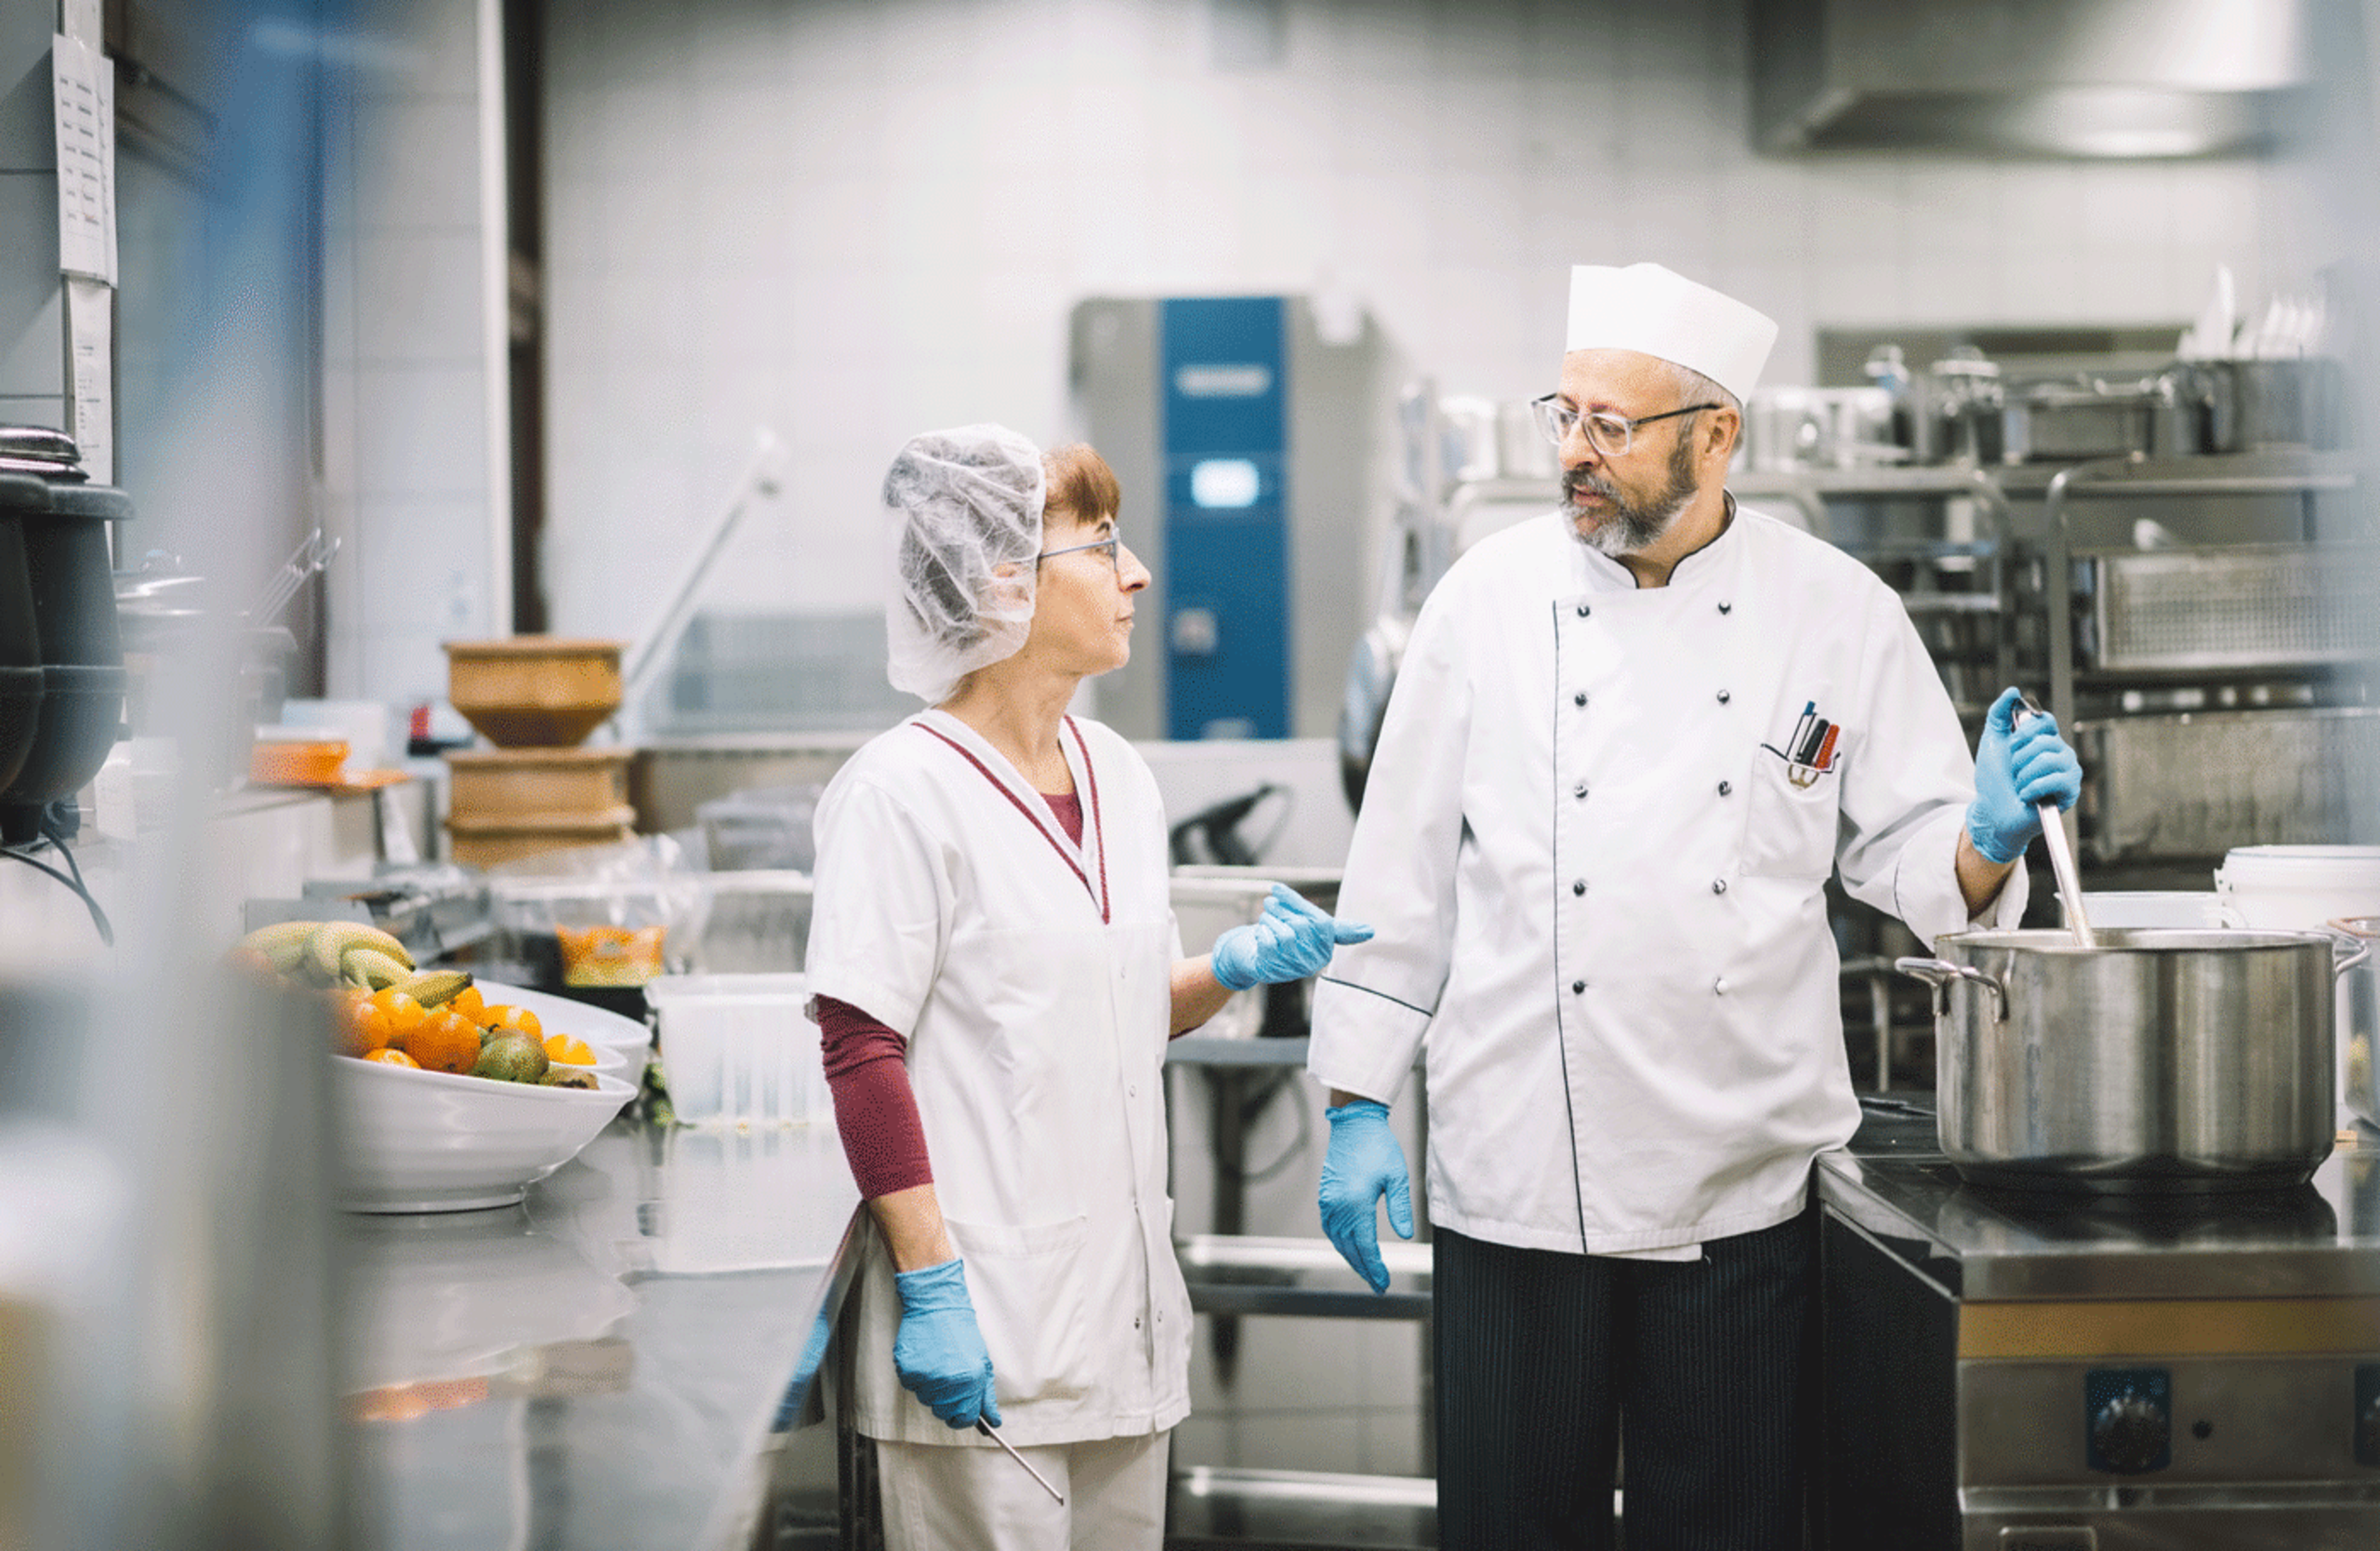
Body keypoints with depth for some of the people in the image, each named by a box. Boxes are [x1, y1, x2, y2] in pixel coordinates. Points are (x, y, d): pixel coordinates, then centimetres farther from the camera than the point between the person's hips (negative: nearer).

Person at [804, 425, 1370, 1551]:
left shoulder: (1119, 777, 12)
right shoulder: (904, 789, -11)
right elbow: (861, 1055, -15)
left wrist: (1231, 968, 1)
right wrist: (929, 1289, -19)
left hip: (1122, 1313, 7)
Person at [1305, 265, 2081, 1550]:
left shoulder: (1839, 613, 1)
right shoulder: (1492, 598, 0)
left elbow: (1908, 857, 6)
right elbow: (1404, 866, 3)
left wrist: (1989, 837, -16)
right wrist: (1357, 1107, 1)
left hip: (1740, 1187, 0)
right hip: (1520, 1172, 0)